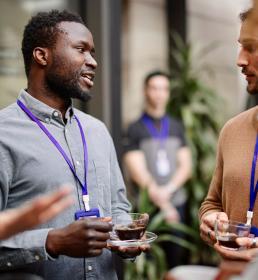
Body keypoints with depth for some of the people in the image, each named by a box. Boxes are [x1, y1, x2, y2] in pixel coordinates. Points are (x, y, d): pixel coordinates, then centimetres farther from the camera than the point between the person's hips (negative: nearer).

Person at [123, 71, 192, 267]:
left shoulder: (177, 127, 13)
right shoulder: (134, 129, -1)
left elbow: (185, 167, 9)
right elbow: (138, 172, -7)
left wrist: (168, 190, -9)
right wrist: (164, 206, -11)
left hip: (177, 202, 4)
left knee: (175, 258, 6)